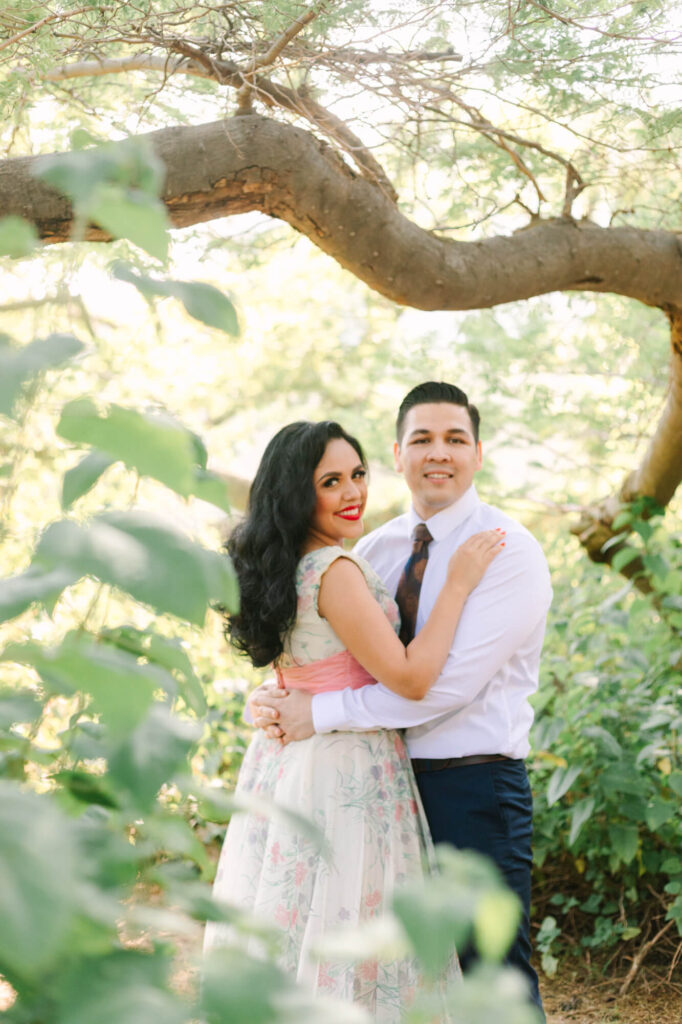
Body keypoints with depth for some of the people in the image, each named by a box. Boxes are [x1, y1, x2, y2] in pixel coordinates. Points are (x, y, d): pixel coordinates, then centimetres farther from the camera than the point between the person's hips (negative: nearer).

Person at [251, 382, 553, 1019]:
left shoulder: (509, 550, -10)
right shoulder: (375, 549, 10)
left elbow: (451, 683, -20)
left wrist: (322, 714, -19)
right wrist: (269, 698, -12)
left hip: (475, 785, -6)